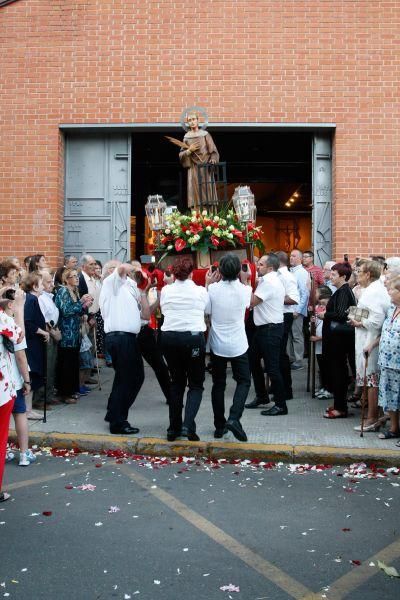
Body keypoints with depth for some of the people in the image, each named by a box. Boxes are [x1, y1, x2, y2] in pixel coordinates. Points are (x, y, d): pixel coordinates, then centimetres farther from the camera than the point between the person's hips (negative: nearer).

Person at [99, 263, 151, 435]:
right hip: (119, 337, -9)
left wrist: (143, 293, 14)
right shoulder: (110, 283, 1)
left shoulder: (129, 290, 25)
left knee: (137, 377, 17)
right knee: (124, 380, -3)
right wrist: (132, 268, 1)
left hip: (129, 338, 9)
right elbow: (122, 267, -20)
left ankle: (114, 414, 28)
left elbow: (146, 314, 17)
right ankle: (118, 422, 8)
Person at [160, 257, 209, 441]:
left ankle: (174, 428, 17)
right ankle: (188, 425, -12)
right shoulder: (200, 291, -1)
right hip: (194, 338, -3)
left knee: (176, 382, 17)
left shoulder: (166, 291, 4)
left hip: (169, 338, 3)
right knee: (196, 384, 8)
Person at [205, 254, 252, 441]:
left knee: (218, 384, 12)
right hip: (238, 345, -1)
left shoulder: (213, 289, -13)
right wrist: (245, 281, 22)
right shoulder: (244, 290, -11)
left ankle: (219, 426, 16)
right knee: (243, 381, 12)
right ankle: (234, 418, -8)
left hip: (217, 345, 1)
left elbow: (206, 312, 1)